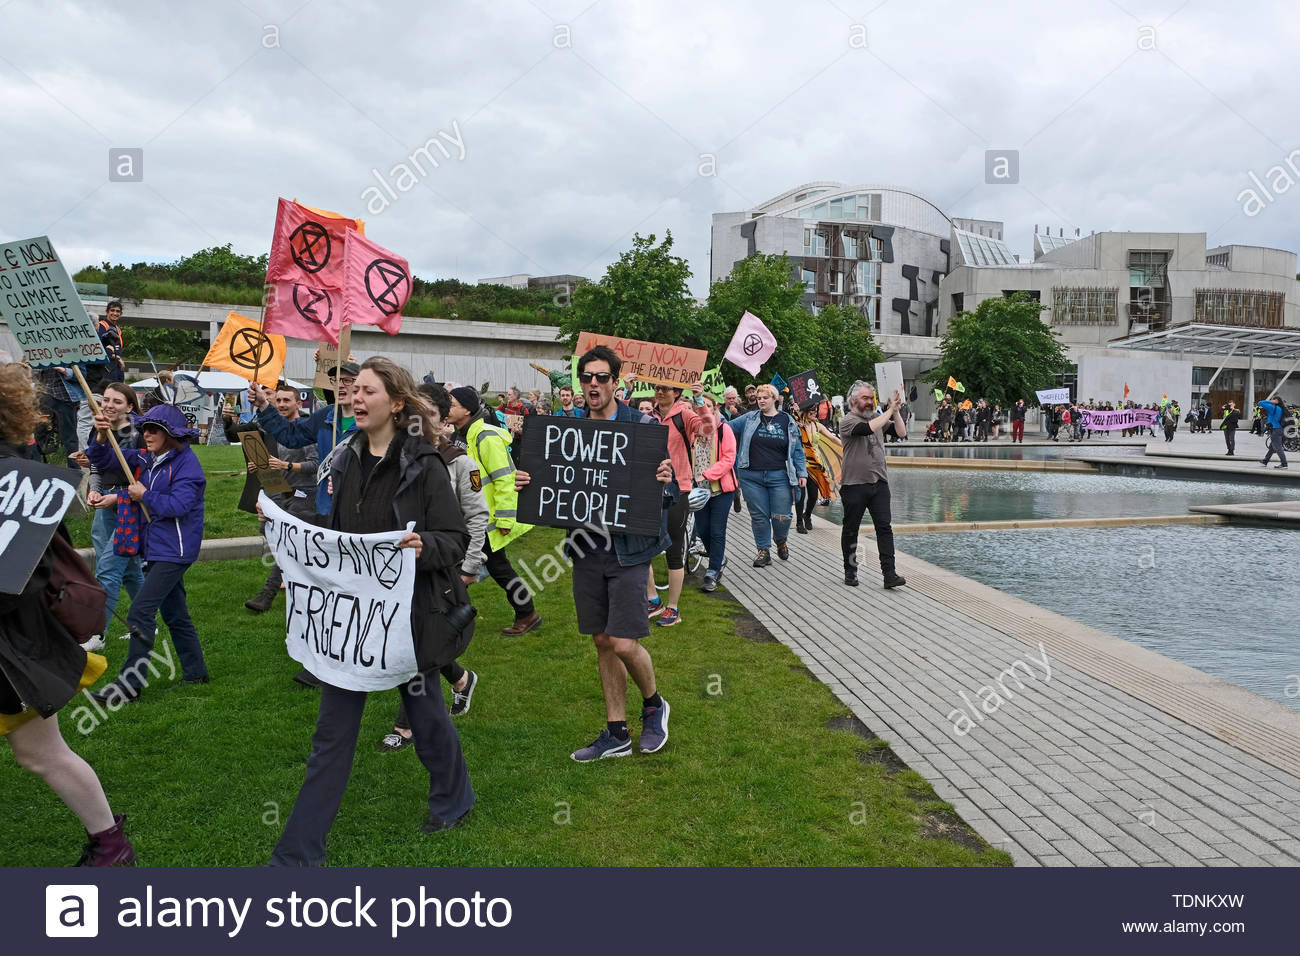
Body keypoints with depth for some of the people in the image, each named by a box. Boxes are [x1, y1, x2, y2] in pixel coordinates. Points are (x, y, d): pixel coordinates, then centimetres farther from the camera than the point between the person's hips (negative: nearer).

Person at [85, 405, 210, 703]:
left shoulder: (186, 463, -14)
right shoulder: (145, 458, 9)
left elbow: (177, 505, -24)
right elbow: (104, 460, 12)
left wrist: (144, 495, -11)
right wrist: (101, 438, -7)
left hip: (174, 551, -9)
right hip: (155, 548, 9)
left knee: (140, 613, -11)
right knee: (175, 613, 16)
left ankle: (130, 683, -5)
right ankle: (195, 672, 28)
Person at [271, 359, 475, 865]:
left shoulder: (422, 464, -12)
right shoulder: (346, 457, 5)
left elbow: (457, 538, -13)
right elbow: (335, 531, 15)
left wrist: (423, 545, -33)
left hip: (408, 609, -5)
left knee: (423, 707, 15)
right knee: (333, 728, 9)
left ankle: (453, 798, 42)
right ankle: (299, 851, 18)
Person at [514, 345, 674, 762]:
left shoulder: (642, 425, -5)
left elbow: (669, 490, -5)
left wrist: (664, 483, -28)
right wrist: (529, 484, -7)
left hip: (629, 548, -4)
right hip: (587, 548, 5)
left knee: (623, 643, -8)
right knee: (603, 642, 12)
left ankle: (654, 704, 24)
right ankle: (616, 733, 25)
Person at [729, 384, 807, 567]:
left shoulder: (787, 421, 7)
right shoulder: (749, 418, 8)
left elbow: (797, 449, 9)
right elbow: (728, 427, 5)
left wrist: (802, 473, 4)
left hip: (779, 477, -1)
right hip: (752, 478, 1)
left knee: (782, 516, 0)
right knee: (759, 516, 4)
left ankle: (780, 541, 30)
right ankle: (764, 551, 18)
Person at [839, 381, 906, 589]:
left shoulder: (877, 415, 12)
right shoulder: (848, 421, -7)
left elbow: (902, 431, 11)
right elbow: (868, 428, -27)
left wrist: (895, 411, -3)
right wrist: (890, 410, -21)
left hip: (879, 482, 5)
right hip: (854, 484, -5)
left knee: (884, 527, -4)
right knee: (851, 529, 7)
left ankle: (889, 574, -5)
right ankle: (850, 571, 21)